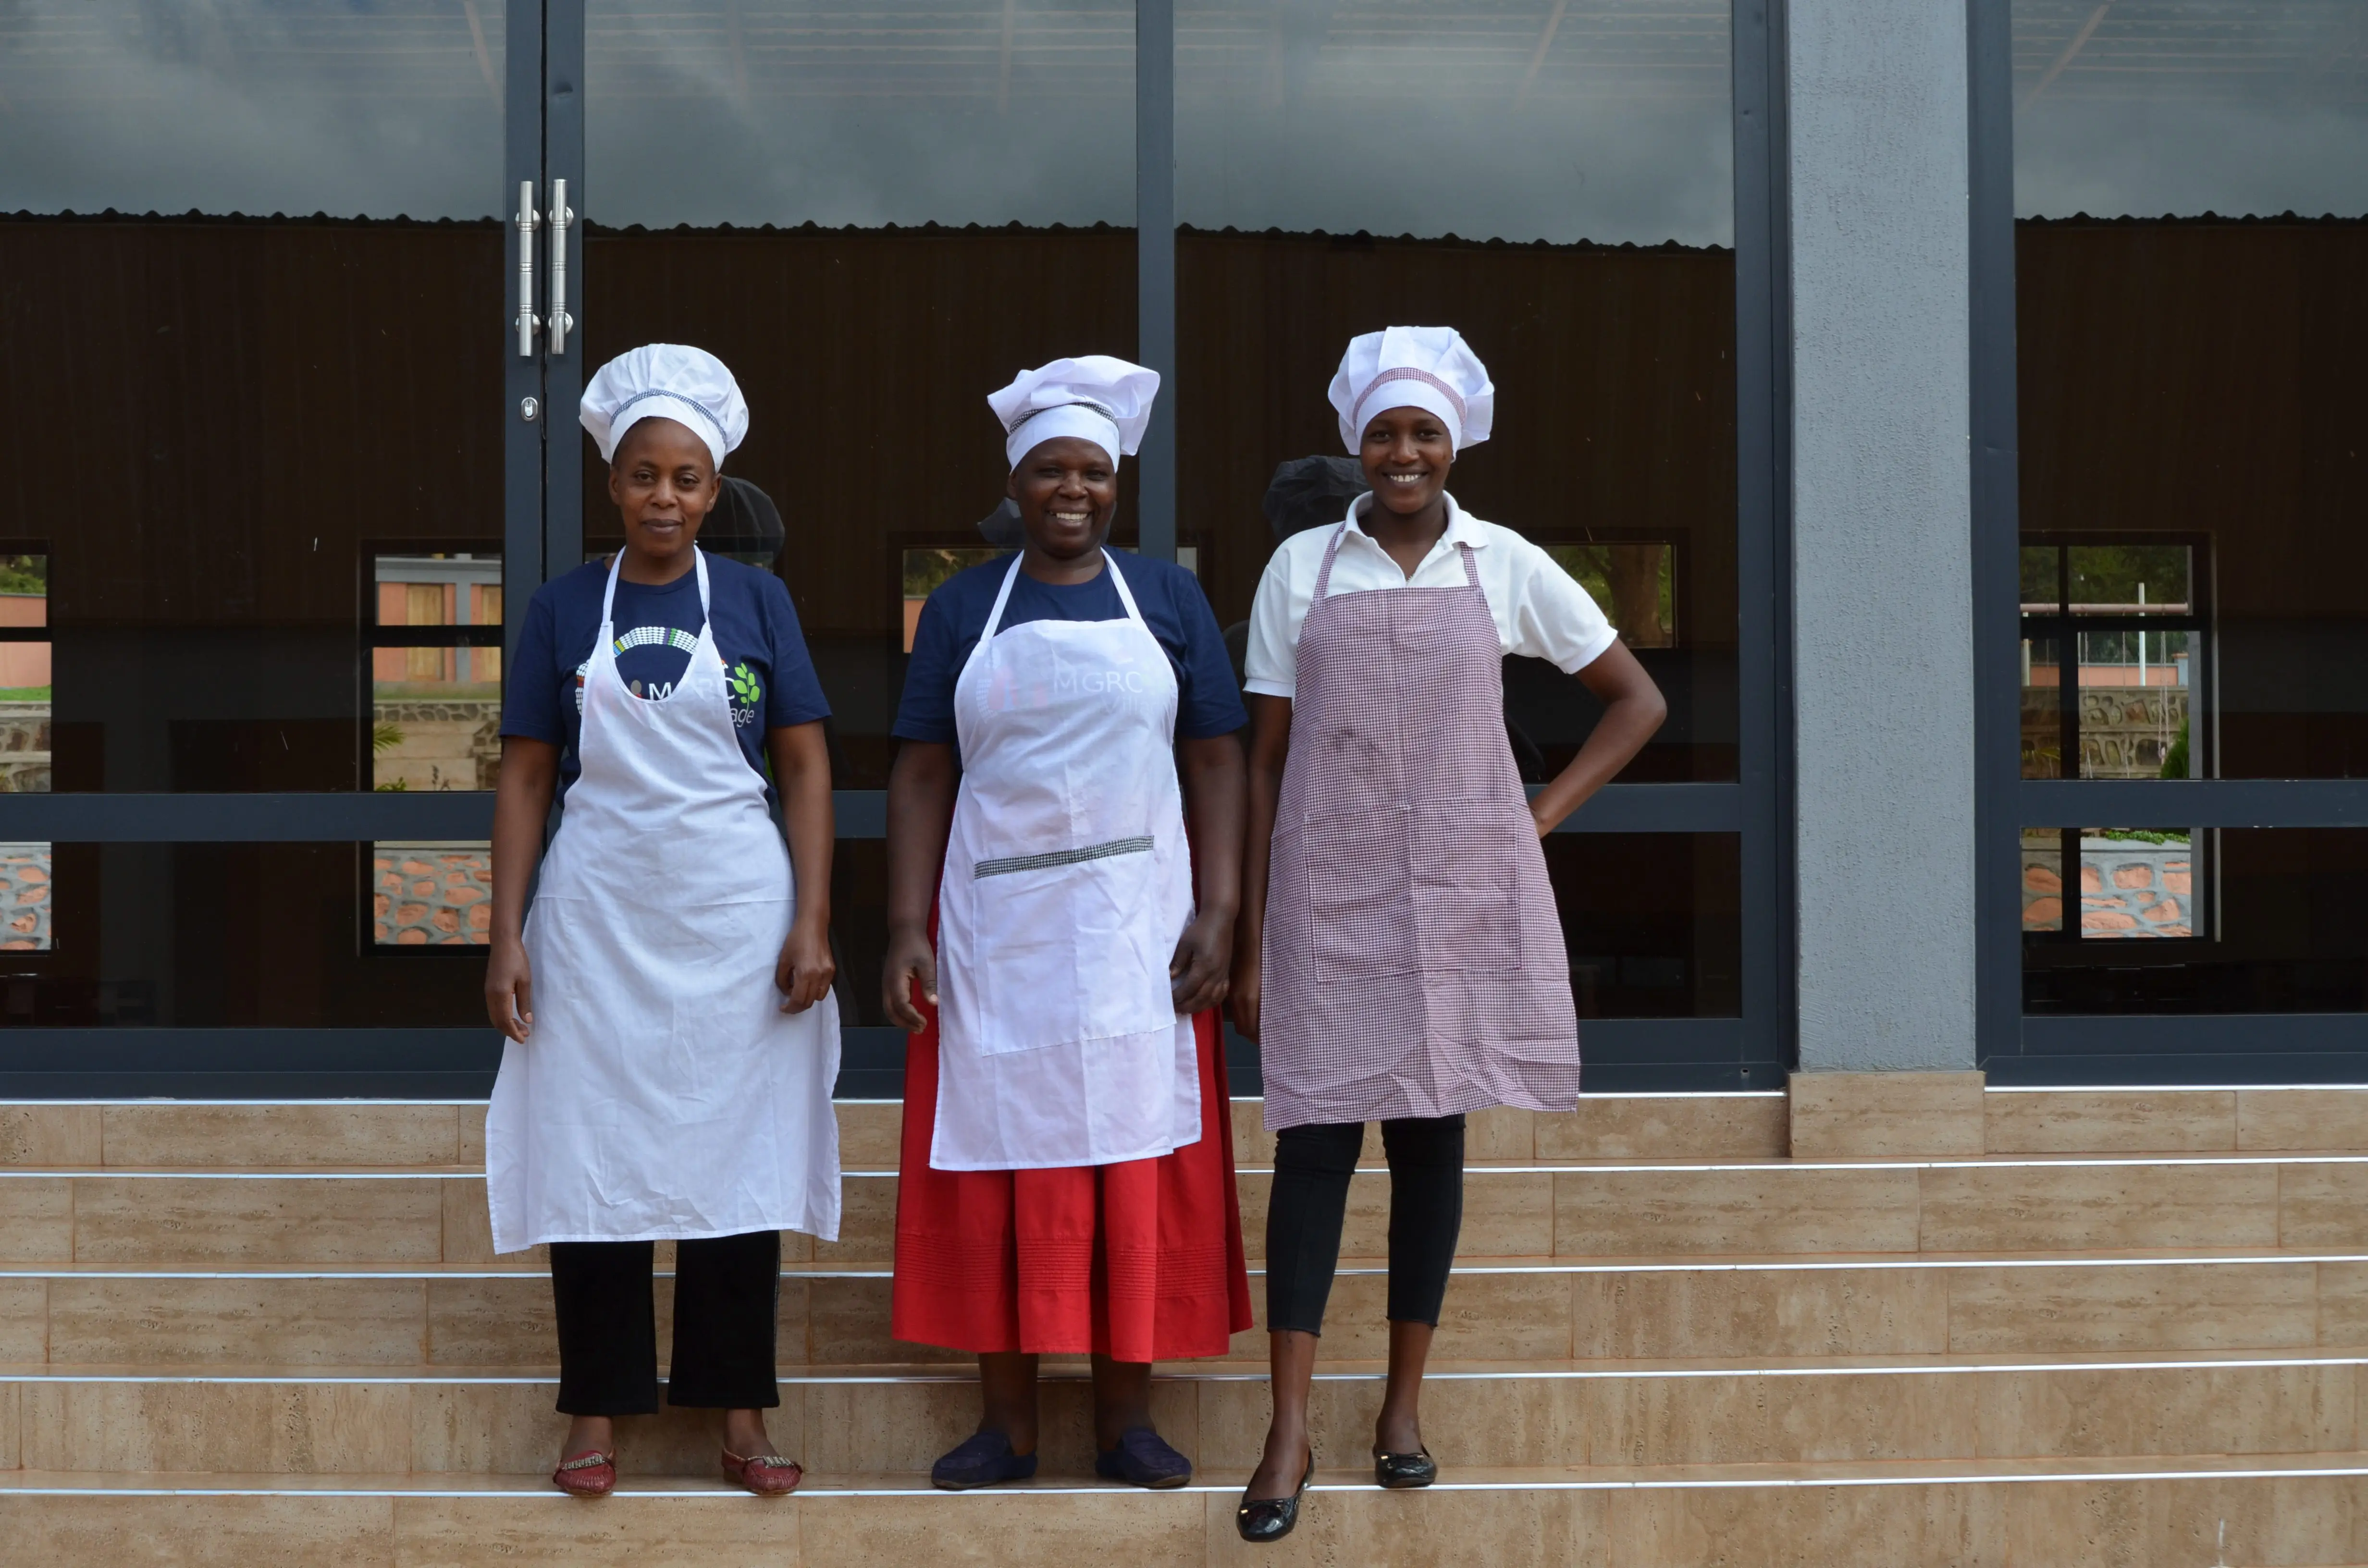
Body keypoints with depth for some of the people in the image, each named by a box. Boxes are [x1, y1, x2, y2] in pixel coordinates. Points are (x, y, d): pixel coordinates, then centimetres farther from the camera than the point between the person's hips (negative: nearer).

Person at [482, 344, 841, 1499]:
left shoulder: (755, 601, 3)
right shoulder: (564, 610, 4)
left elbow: (806, 768, 2)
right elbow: (525, 777, 4)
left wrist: (813, 921, -6)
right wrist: (506, 938, -2)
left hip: (738, 923, 0)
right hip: (599, 920, 0)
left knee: (738, 1152, 5)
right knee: (595, 1155, 4)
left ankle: (738, 1406, 15)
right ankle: (600, 1408, 15)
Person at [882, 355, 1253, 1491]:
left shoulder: (1167, 598, 6)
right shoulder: (964, 608, 7)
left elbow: (1215, 759, 3)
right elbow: (922, 774, 4)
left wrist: (1218, 912, -7)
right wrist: (905, 929, -5)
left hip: (1137, 927, 0)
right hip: (997, 929, 0)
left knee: (1138, 1165, 2)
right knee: (1000, 1167, 2)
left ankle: (1126, 1419, 11)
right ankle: (1007, 1425, 11)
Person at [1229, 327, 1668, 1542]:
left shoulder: (1506, 566, 4)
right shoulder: (1301, 567, 3)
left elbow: (1635, 700, 11)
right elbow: (1265, 757, 4)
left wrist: (1544, 813, 0)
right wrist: (1248, 938, 1)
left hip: (1460, 892, 1)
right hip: (1328, 895, -1)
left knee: (1431, 1133, 7)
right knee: (1315, 1137, -5)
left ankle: (1404, 1405, 20)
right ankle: (1290, 1434, 0)